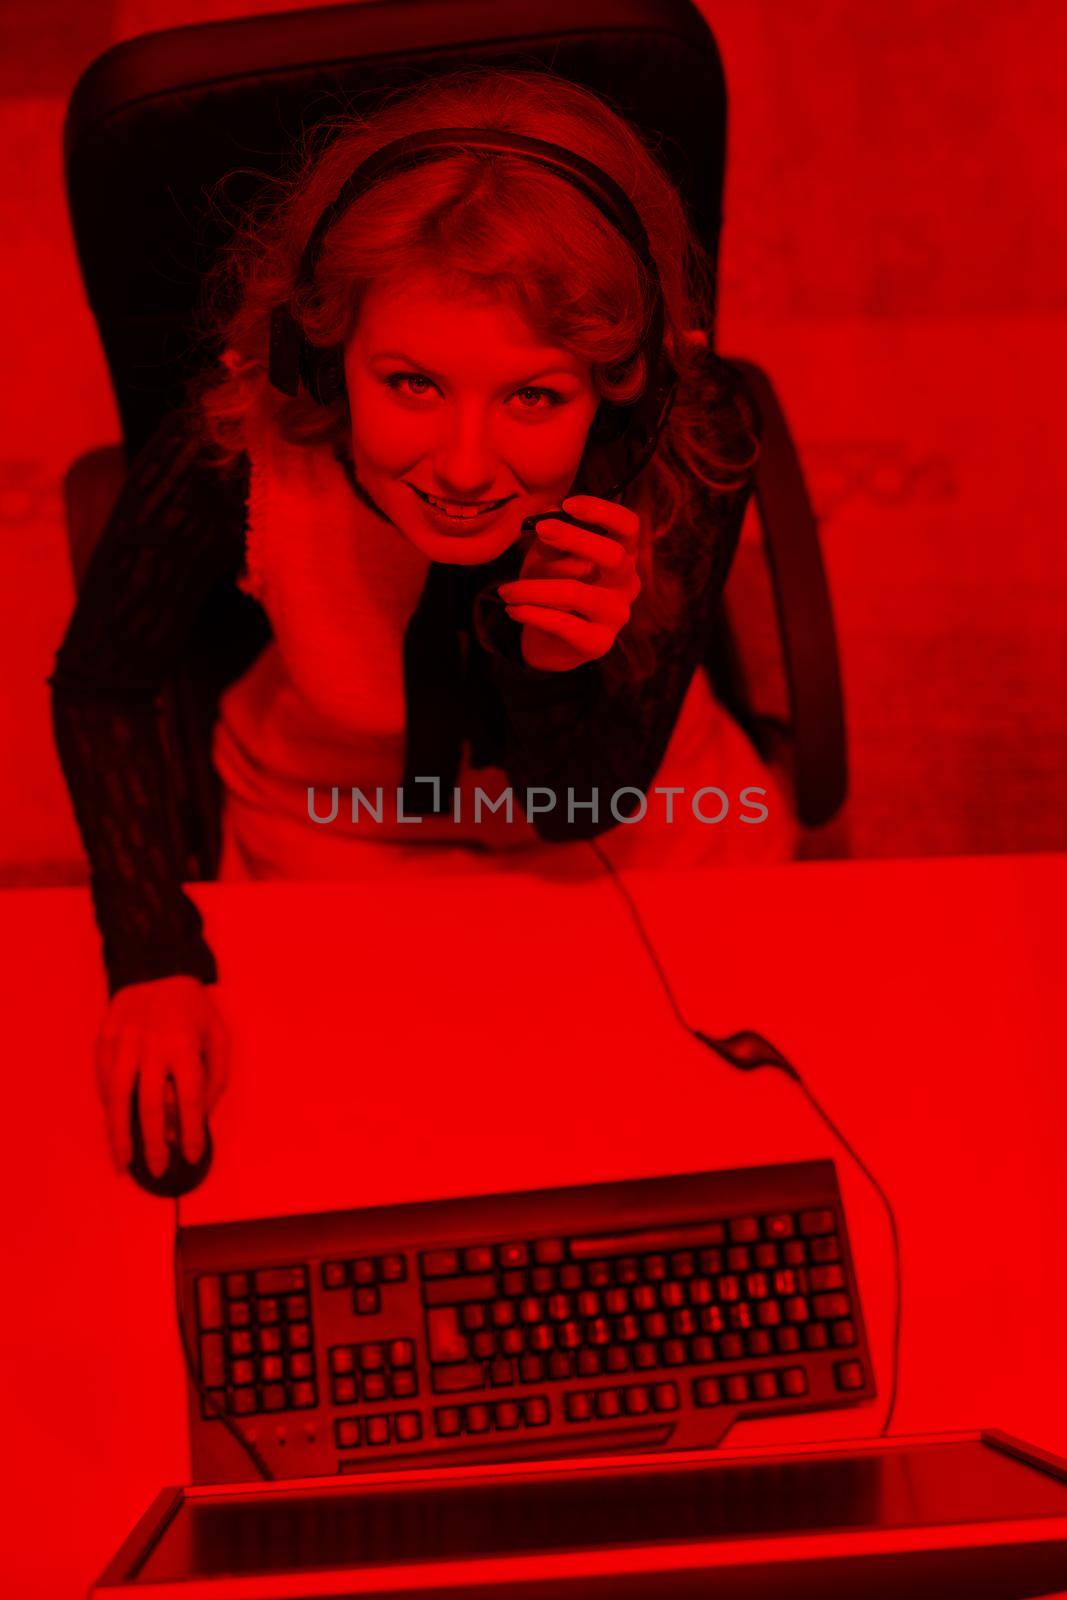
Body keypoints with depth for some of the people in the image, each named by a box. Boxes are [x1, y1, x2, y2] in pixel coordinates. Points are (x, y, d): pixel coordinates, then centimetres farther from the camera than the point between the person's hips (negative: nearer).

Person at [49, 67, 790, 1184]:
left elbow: (581, 800, -21)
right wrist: (157, 962, -20)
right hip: (333, 822, -1)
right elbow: (100, 686, -13)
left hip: (633, 820, 1)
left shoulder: (689, 455, -34)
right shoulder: (235, 448, -35)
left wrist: (562, 670, -43)